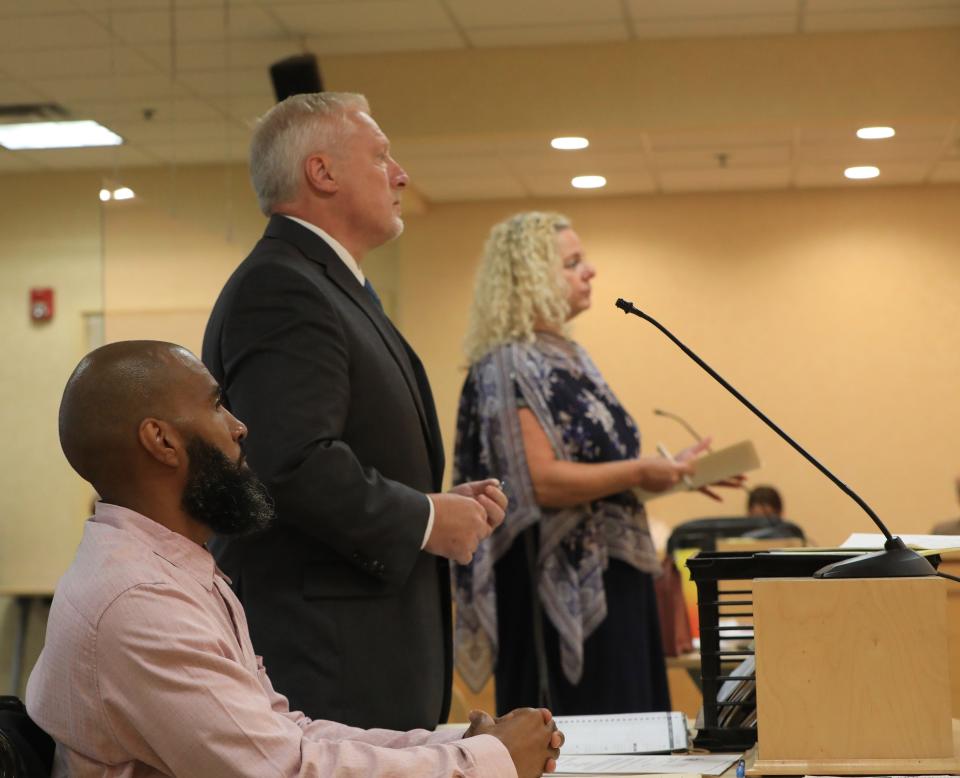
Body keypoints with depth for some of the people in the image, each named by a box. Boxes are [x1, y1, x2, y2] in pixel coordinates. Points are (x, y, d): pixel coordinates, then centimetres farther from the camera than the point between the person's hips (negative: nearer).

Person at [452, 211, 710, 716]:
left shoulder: (568, 357, 17)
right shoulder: (510, 367, -13)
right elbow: (540, 481, -23)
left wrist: (669, 470, 10)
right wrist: (639, 472, -21)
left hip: (608, 573, 10)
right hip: (560, 585, -10)